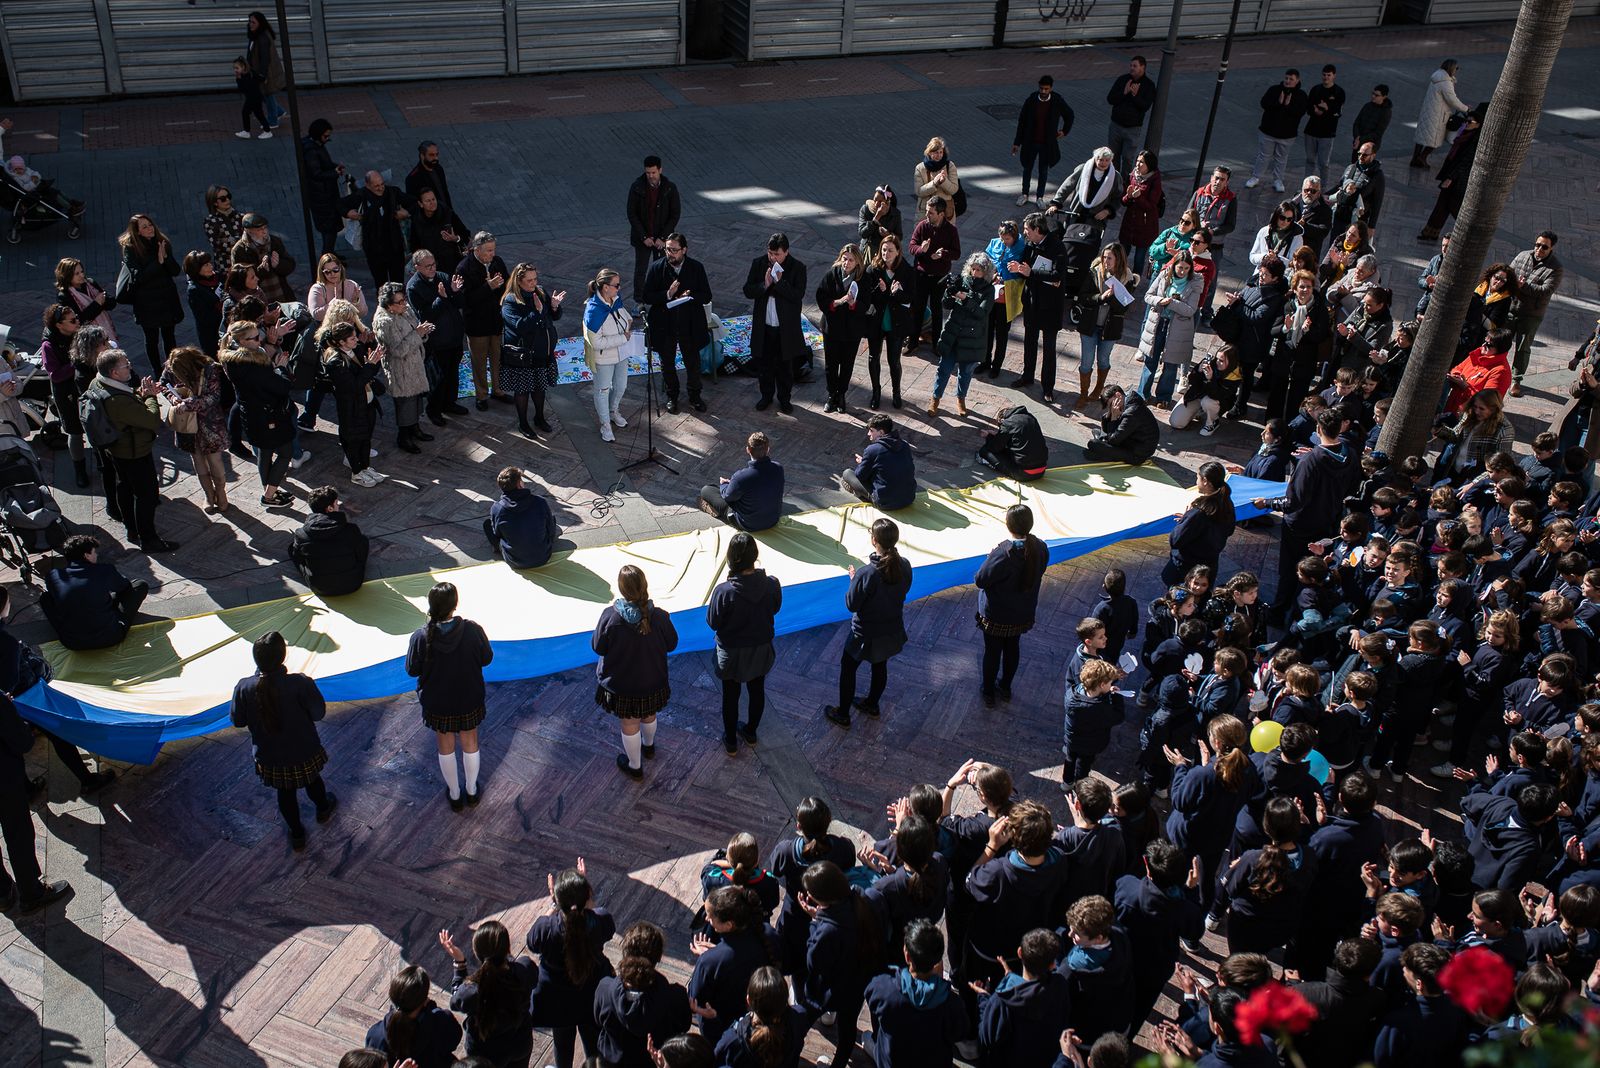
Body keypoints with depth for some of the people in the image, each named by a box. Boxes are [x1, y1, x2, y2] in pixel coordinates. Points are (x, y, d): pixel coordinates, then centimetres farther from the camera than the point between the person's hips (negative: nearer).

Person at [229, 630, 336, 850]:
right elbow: (318, 713, -17)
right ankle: (323, 809, 59)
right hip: (303, 754, -1)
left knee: (285, 793, 27)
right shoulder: (300, 683, -32)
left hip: (270, 758, 1)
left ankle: (297, 834, 46)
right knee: (312, 780, 31)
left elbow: (237, 720, -8)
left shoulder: (244, 687, -24)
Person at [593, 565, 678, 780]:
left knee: (630, 723, 19)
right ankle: (648, 746, 57)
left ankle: (634, 766, 37)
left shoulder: (610, 616, -29)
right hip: (652, 681, 2)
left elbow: (598, 647, -12)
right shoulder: (659, 616, -25)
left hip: (621, 684, -2)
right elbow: (671, 644, -8)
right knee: (649, 715, 29)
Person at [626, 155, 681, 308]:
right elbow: (632, 214, -7)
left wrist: (663, 238, -12)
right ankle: (639, 303, 21)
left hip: (662, 238, 0)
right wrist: (644, 237, -13)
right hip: (642, 237, 0)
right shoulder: (637, 187, -11)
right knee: (640, 270, 8)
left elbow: (675, 214, -6)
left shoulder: (670, 188, -10)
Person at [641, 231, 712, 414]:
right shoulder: (656, 267, -10)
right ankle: (671, 397, 38)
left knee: (693, 363, 15)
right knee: (667, 364, 17)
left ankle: (694, 396, 36)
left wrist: (690, 296, -25)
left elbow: (707, 296, -5)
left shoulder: (697, 267, -9)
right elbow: (645, 297, -10)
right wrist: (667, 295, -25)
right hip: (664, 325, 0)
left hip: (690, 325, 0)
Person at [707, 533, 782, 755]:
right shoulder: (772, 584, -23)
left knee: (731, 696, 21)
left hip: (732, 653, -3)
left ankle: (731, 741, 39)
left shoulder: (724, 591, -32)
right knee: (757, 691, 26)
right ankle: (751, 732, 49)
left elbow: (713, 622, -16)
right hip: (761, 649, 3)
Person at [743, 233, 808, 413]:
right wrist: (765, 285, -23)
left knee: (785, 365, 12)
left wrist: (779, 283, -28)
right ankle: (766, 395, 35)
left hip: (786, 327, -2)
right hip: (763, 326, 2)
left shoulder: (797, 268, -12)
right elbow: (748, 290, -6)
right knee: (763, 363, 16)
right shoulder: (758, 263, -4)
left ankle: (784, 398, 31)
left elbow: (798, 295, -19)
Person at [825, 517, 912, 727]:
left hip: (866, 634, -5)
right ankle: (872, 704, 49)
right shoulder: (904, 566, -15)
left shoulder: (866, 573, -33)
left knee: (848, 668, 17)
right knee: (880, 666, 27)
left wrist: (853, 579, -6)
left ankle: (842, 714, 32)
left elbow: (851, 604, -21)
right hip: (892, 631, 5)